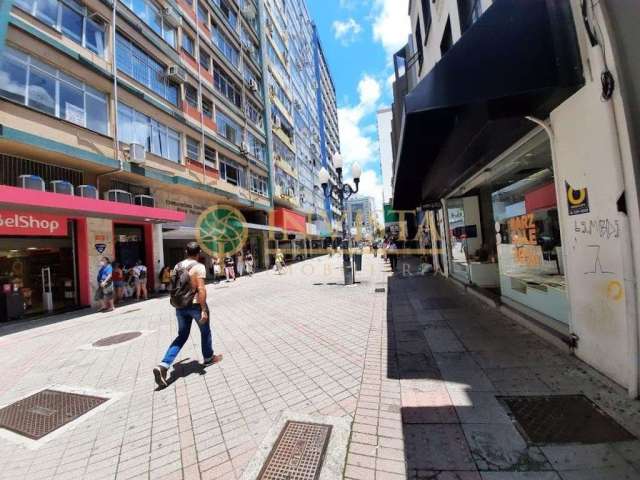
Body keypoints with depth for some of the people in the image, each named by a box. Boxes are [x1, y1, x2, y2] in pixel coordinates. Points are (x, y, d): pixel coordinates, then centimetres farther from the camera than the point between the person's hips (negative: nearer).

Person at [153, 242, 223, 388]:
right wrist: (203, 309, -22)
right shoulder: (199, 266, -15)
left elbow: (175, 287, 14)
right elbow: (201, 288, -23)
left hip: (180, 306, 6)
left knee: (182, 336, 17)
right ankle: (208, 358, 33)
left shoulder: (178, 266, 8)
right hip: (195, 304, -6)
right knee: (205, 332, 17)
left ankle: (163, 366, 4)